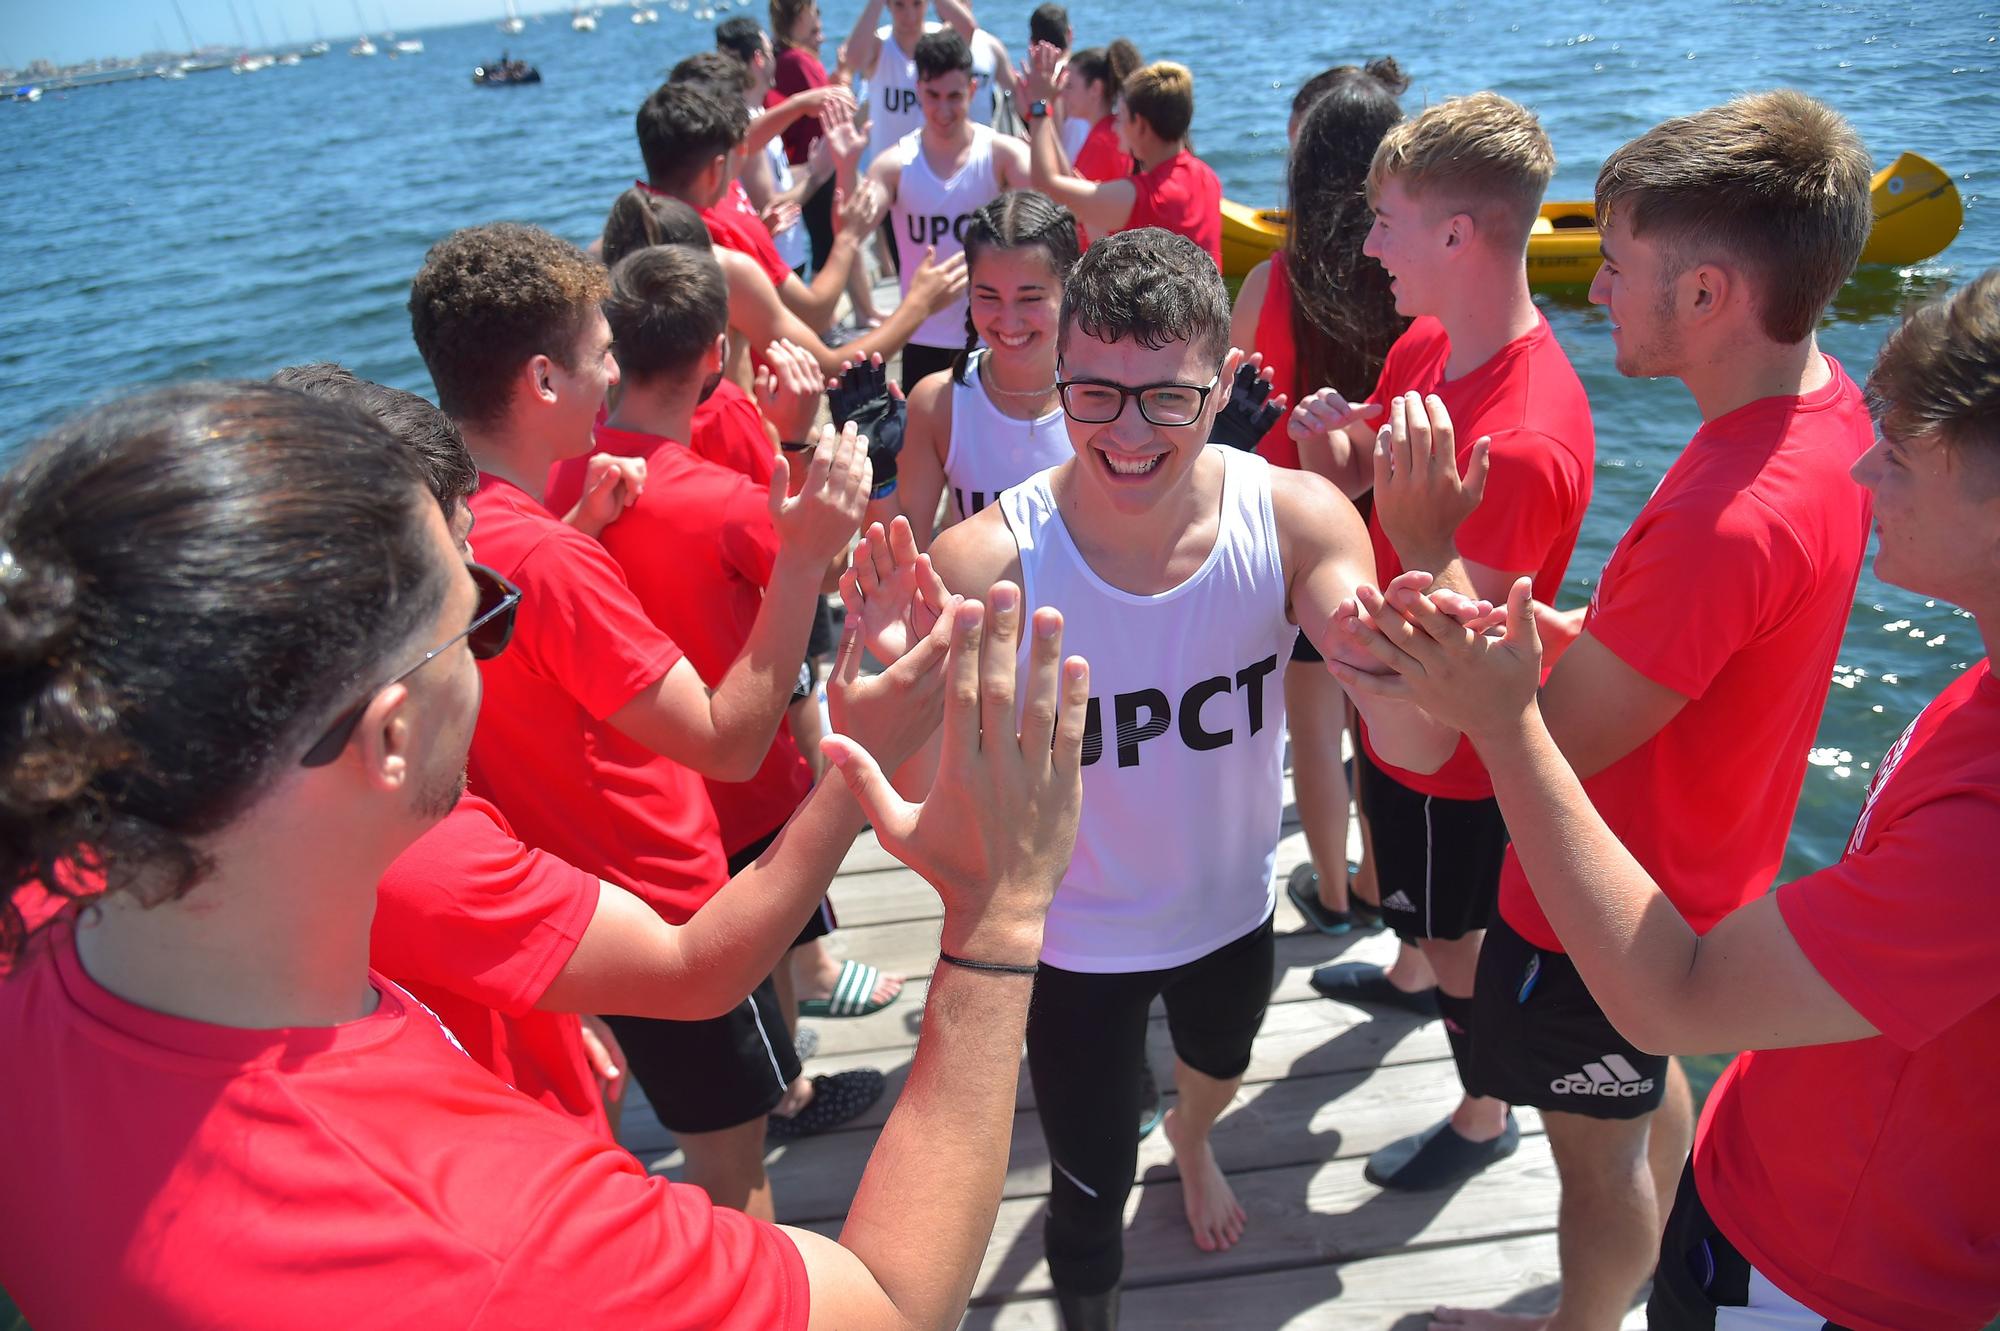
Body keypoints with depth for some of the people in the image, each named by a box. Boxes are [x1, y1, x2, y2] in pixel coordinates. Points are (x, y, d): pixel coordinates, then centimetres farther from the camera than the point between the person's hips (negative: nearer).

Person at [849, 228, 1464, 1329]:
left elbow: (1418, 749, -32)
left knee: (1216, 1073, 35)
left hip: (1233, 907, 3)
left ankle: (1191, 1142, 74)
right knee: (1091, 1198, 15)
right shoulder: (992, 558, -30)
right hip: (1075, 940, -3)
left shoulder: (1294, 520, -25)